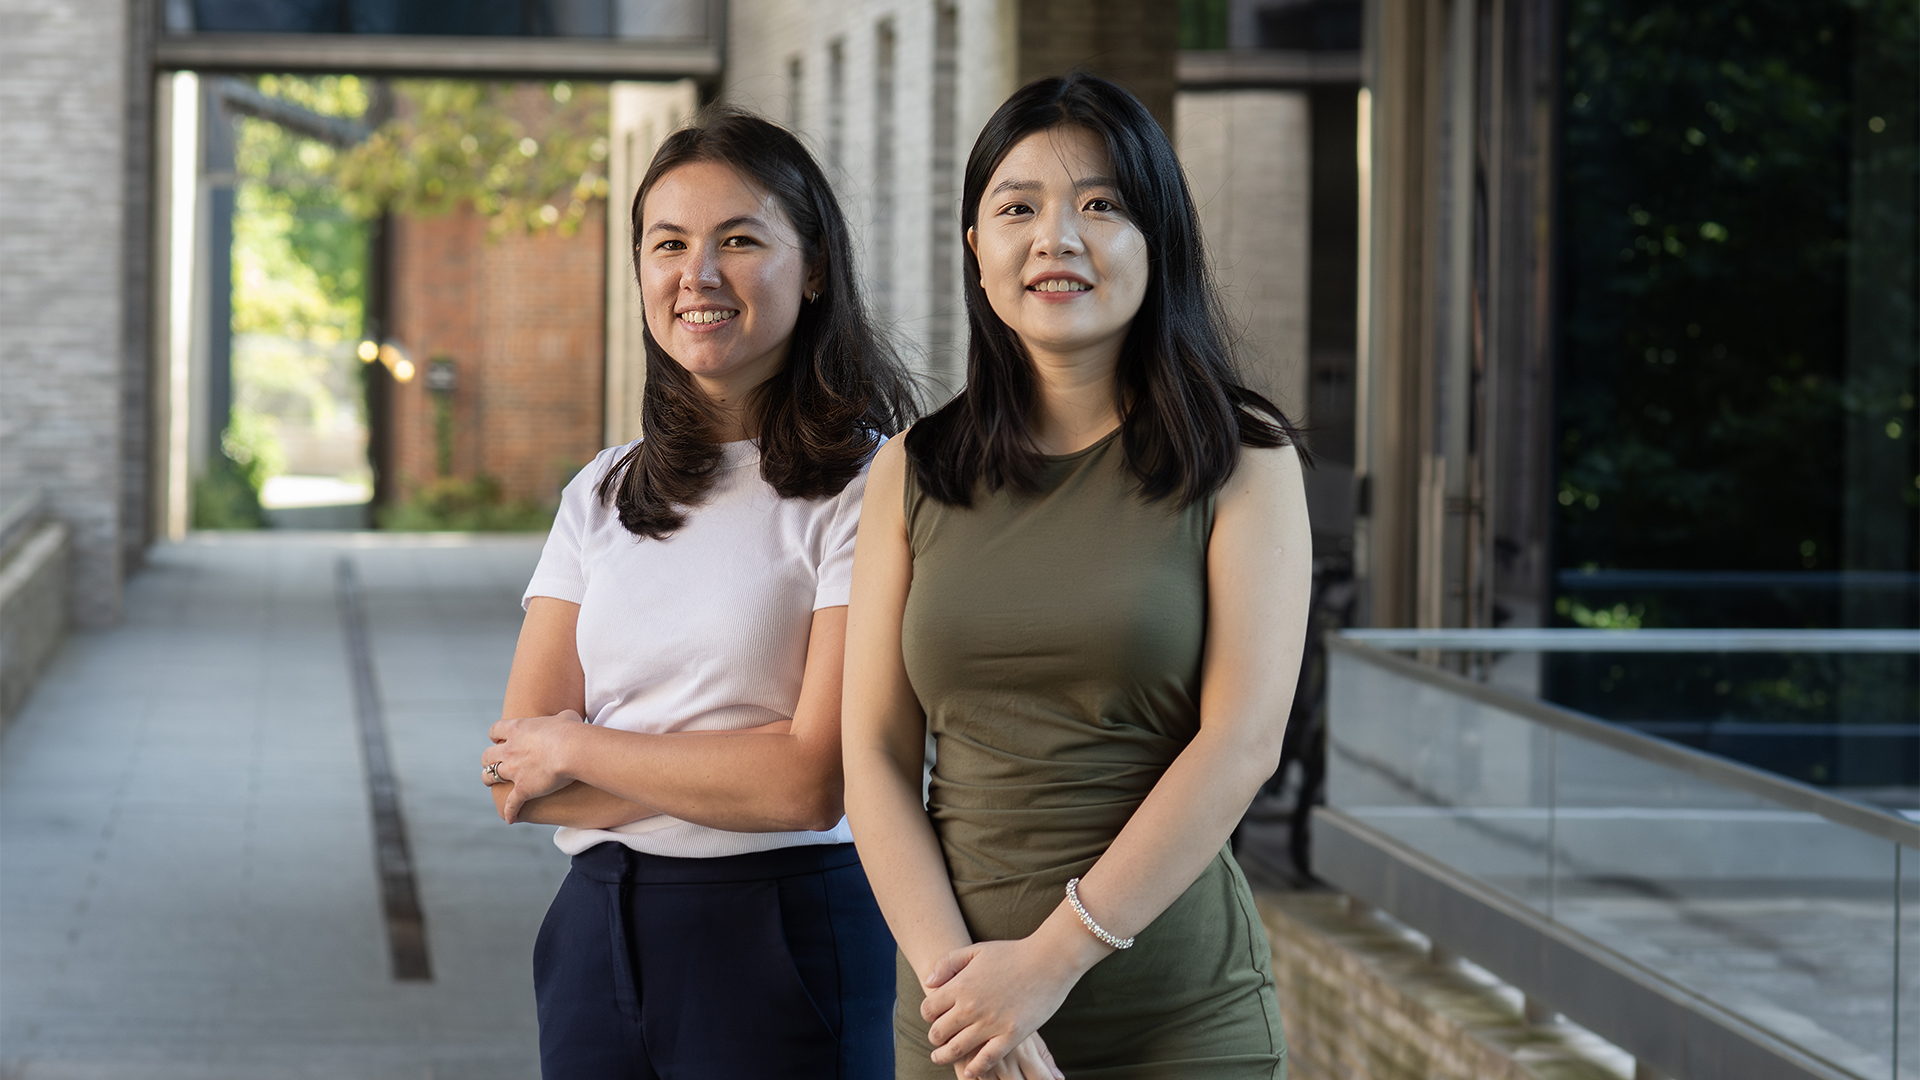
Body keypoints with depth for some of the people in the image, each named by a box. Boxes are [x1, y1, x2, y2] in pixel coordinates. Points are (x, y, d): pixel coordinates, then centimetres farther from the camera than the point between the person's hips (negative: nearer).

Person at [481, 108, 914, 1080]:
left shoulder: (865, 486, -8)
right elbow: (515, 779, 2)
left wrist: (577, 751, -5)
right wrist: (720, 776, -13)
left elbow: (813, 783, -16)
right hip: (596, 934, 5)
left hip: (783, 944, -5)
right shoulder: (603, 496, 9)